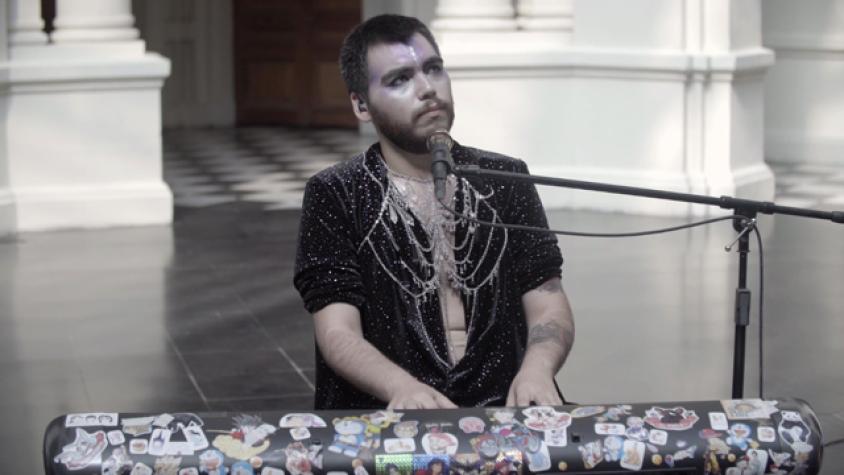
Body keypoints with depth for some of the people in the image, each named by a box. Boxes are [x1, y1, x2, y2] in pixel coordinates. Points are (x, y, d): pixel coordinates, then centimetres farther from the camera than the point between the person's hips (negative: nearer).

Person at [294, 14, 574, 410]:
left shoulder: (505, 181, 13)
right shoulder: (334, 195, 5)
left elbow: (548, 307, 8)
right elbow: (338, 331, -5)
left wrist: (537, 367, -15)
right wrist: (403, 387, -26)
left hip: (502, 407, 3)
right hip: (385, 414, -3)